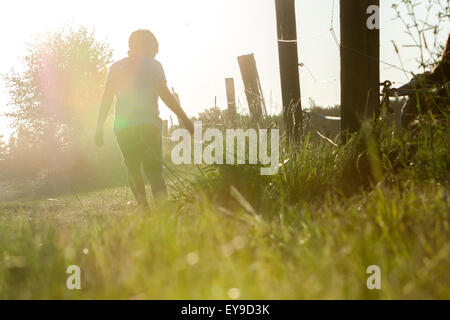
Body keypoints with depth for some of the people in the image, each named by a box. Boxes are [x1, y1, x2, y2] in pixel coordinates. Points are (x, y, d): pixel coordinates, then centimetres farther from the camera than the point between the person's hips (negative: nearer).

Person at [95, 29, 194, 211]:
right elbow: (165, 94, -4)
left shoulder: (116, 67, 16)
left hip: (123, 126, 2)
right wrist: (184, 118, -2)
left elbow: (106, 99, 12)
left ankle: (143, 207, -3)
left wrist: (100, 128, 14)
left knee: (133, 169, 12)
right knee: (153, 169, -2)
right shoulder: (153, 65, 6)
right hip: (148, 123, -2)